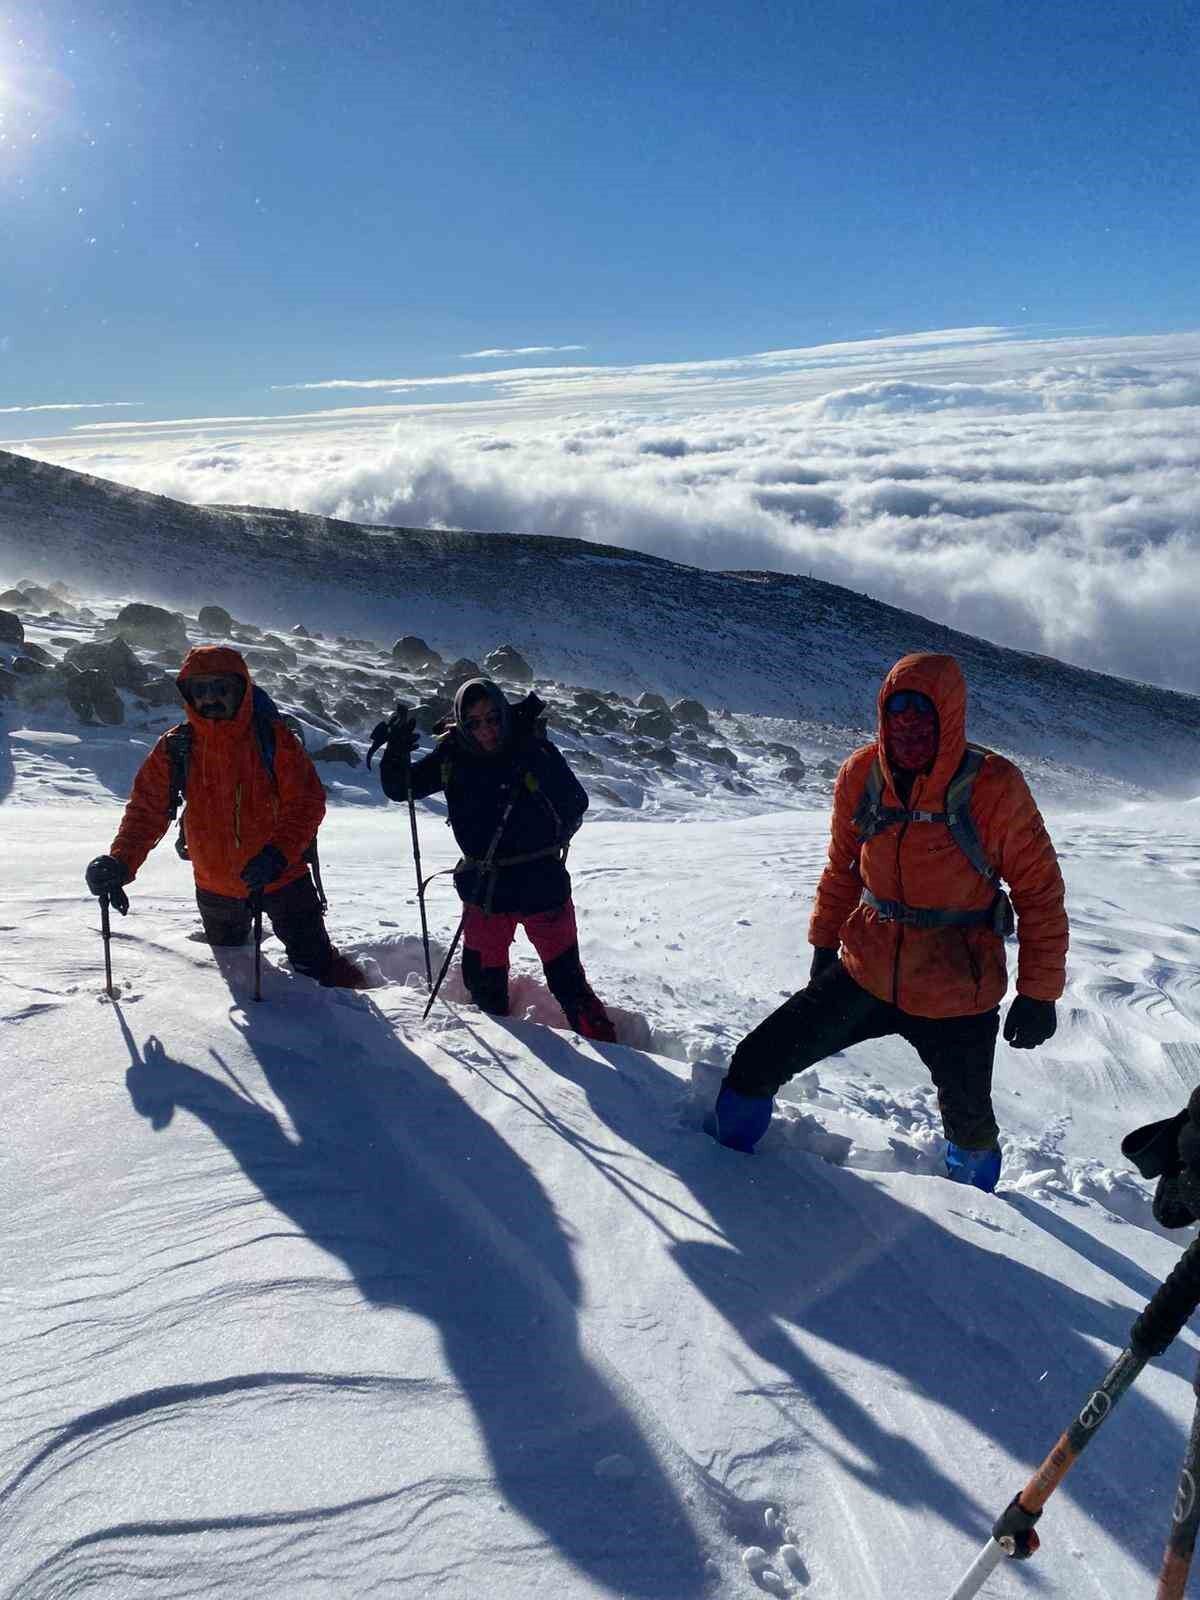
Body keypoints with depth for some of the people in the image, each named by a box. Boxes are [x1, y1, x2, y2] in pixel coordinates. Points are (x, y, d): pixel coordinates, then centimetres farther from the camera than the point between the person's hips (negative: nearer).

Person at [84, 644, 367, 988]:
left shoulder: (273, 737, -15)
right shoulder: (175, 747, -8)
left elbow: (306, 802, -16)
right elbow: (147, 810, -9)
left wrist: (277, 854, -31)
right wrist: (119, 863, -26)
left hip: (281, 878, -3)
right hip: (215, 886, 3)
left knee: (315, 965, 4)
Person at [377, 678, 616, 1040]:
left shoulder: (532, 748, -14)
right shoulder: (452, 758, -4)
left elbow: (576, 805, -15)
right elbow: (399, 789, 3)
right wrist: (396, 753, -14)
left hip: (541, 887, -4)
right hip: (484, 891, 4)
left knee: (568, 982, 2)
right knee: (483, 984, 19)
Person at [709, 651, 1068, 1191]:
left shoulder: (993, 786, -18)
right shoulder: (861, 774, -7)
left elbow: (1039, 891, -9)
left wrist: (1038, 993, -7)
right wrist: (824, 943, 17)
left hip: (957, 996, -2)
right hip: (865, 973, 3)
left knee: (968, 1118, 19)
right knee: (759, 1060, -1)